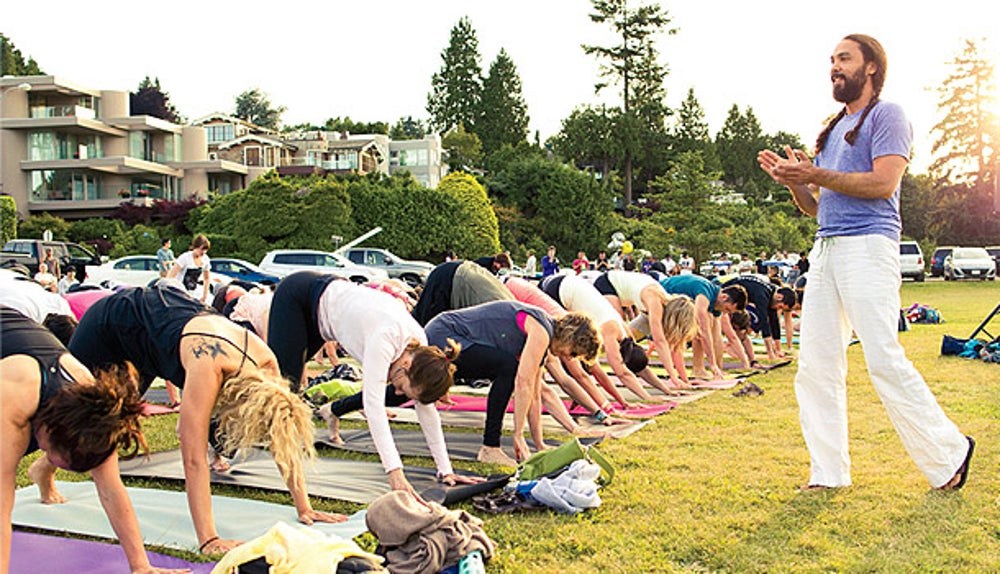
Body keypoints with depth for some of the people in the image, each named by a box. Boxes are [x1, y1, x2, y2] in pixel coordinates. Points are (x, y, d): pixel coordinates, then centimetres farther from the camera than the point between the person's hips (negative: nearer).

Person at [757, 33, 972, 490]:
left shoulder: (886, 115, 2)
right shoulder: (833, 129, 25)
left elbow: (883, 182, -13)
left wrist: (816, 175, -14)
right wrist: (792, 179, 5)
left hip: (868, 244, -8)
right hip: (825, 248, 8)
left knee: (884, 361, -12)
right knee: (815, 366, 3)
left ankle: (948, 455, 5)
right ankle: (829, 474, 9)